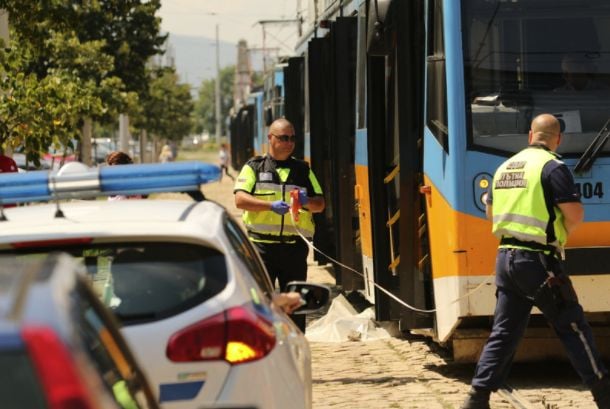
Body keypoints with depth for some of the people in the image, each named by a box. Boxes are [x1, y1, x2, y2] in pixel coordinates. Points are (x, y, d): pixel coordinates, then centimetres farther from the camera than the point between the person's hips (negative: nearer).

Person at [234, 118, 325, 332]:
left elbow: (320, 204, 14)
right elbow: (240, 199, -6)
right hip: (262, 244, -3)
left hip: (295, 245, 3)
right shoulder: (254, 167, 7)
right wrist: (271, 206, -20)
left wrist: (307, 201, -10)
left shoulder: (303, 170, 16)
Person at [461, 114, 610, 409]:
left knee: (503, 331, 10)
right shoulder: (553, 167, -10)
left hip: (505, 256, 7)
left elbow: (491, 210, 27)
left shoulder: (505, 167, 14)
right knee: (572, 326, 2)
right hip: (537, 260, -7)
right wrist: (563, 231, 4)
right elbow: (575, 213, -16)